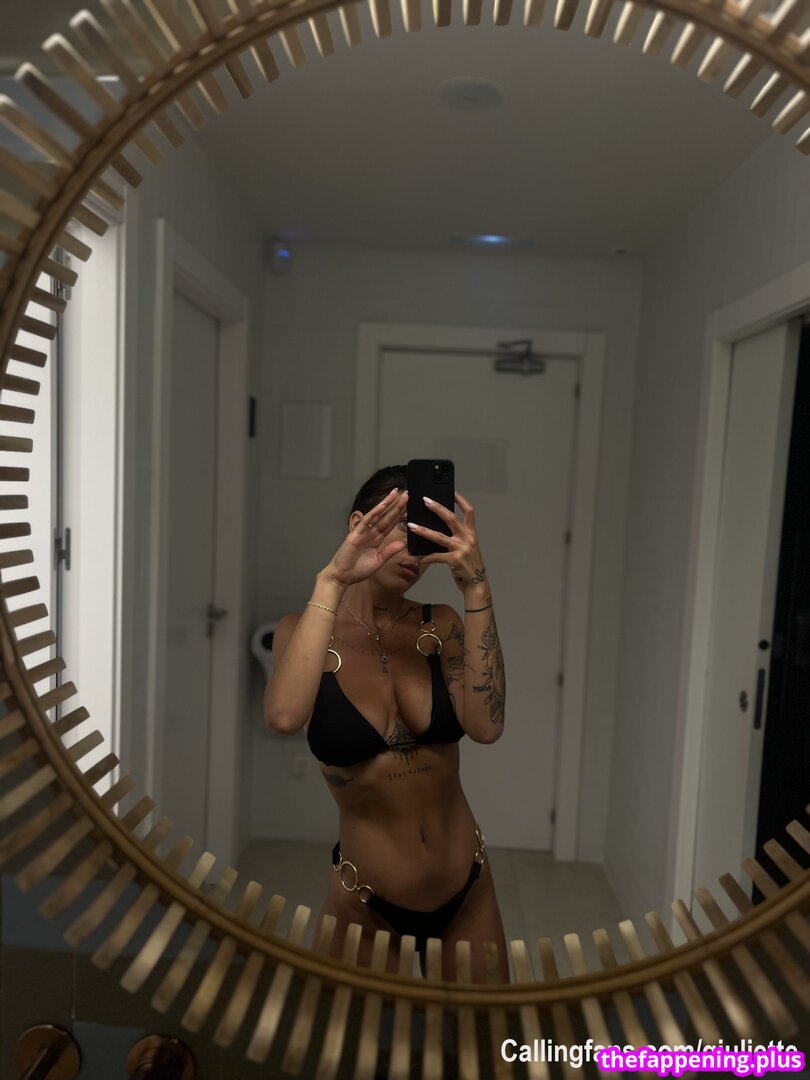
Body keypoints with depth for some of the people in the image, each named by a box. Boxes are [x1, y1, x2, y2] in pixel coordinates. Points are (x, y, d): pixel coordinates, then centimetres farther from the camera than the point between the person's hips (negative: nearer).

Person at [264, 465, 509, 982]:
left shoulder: (441, 625, -5)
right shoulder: (305, 629, -10)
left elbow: (486, 725, -23)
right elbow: (284, 717, -31)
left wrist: (476, 586, -28)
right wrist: (332, 580, -34)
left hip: (467, 889, 3)